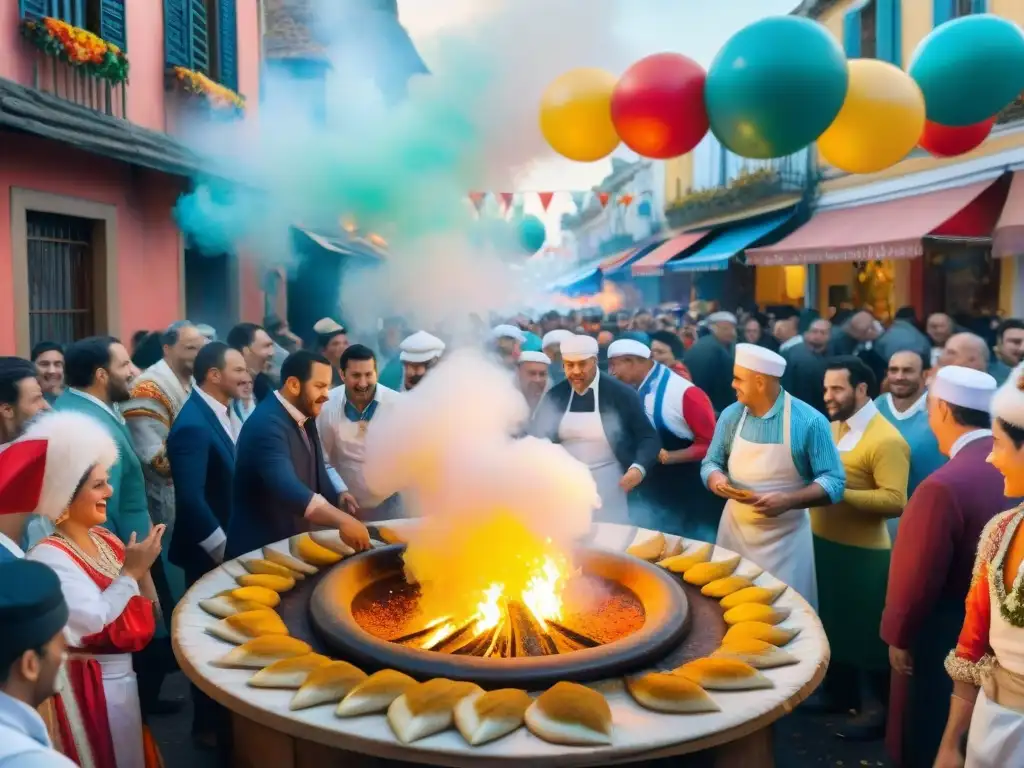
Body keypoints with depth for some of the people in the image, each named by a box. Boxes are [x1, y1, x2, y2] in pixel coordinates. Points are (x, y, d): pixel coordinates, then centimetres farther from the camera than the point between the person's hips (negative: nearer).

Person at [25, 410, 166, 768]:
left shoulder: (106, 538, 2)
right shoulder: (49, 557, -21)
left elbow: (147, 616, 6)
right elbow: (88, 624, -30)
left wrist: (143, 571, -10)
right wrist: (131, 572, -25)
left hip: (126, 674, 8)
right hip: (92, 684, -8)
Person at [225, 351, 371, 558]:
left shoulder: (304, 419, 4)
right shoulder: (267, 424, -25)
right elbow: (286, 487, -38)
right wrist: (342, 520, -47)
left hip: (291, 545, 8)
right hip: (259, 551, -8)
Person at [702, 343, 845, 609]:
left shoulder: (809, 421, -15)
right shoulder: (731, 416, -2)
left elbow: (834, 482, -14)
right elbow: (710, 464, 7)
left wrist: (788, 501, -28)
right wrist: (717, 480, -17)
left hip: (784, 538, -4)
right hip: (735, 529, 4)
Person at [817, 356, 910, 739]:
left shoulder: (886, 440, -18)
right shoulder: (832, 428, 8)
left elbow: (895, 502, -25)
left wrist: (837, 493, -27)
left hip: (862, 553, -8)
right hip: (823, 543, 8)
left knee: (864, 631, 6)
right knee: (832, 623, 20)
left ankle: (874, 706, 23)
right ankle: (838, 692, 38)